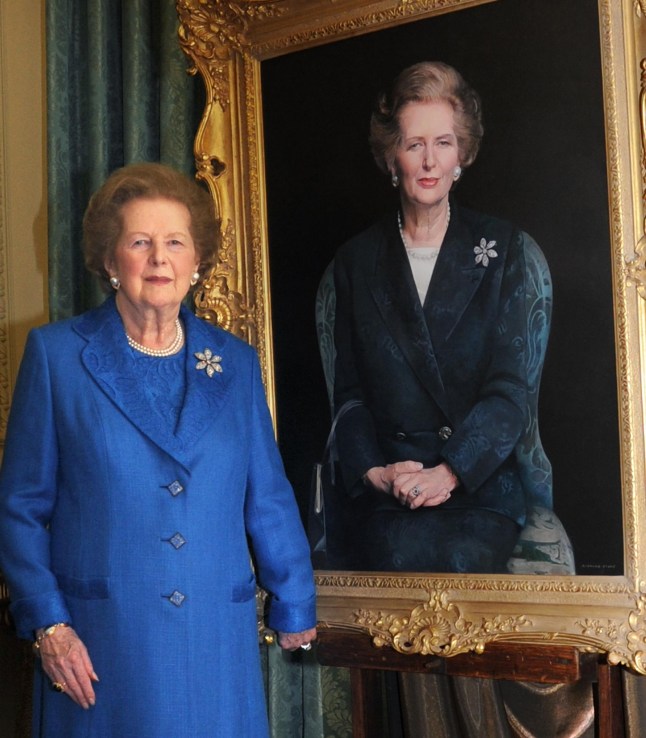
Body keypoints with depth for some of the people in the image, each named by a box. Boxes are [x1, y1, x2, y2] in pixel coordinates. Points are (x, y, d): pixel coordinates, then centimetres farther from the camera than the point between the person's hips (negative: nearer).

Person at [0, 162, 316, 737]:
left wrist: (294, 609, 15)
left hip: (215, 643, 2)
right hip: (100, 644, -2)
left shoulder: (235, 363, 7)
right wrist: (47, 623, -7)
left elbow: (268, 500, 11)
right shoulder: (56, 354, 0)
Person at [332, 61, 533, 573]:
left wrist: (449, 471, -16)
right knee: (400, 556, -31)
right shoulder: (357, 260, 12)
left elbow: (510, 386, -1)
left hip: (482, 480, 0)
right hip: (388, 490, 1)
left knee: (459, 558, -31)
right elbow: (348, 392, 10)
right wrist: (375, 471, -10)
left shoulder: (500, 246, 8)